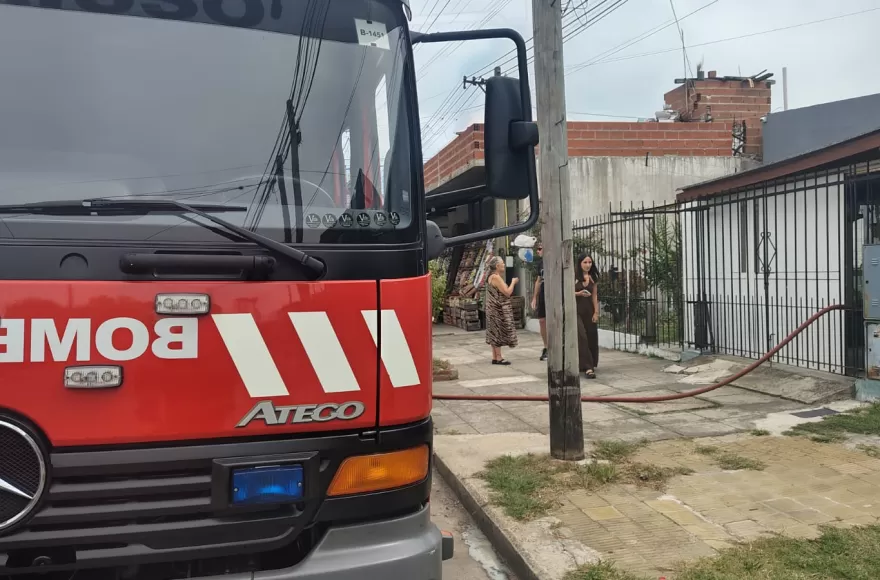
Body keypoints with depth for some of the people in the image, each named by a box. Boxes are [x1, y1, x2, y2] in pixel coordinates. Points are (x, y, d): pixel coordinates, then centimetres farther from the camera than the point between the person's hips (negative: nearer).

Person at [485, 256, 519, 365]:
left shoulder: (492, 277, 14)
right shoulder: (496, 277, -17)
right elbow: (507, 293, -18)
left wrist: (511, 283, 13)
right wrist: (513, 282, -5)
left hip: (495, 310, 10)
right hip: (498, 310, -10)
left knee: (495, 333, 10)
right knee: (498, 332, -5)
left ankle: (495, 357, 14)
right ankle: (498, 358, -1)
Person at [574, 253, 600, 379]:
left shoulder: (593, 278, 6)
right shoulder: (573, 277, -6)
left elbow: (595, 296, 6)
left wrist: (596, 312, 1)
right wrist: (579, 293, -20)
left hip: (589, 311, 5)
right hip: (575, 310, -5)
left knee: (591, 338, 9)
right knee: (582, 337, -13)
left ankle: (590, 364, 27)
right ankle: (588, 367, -14)